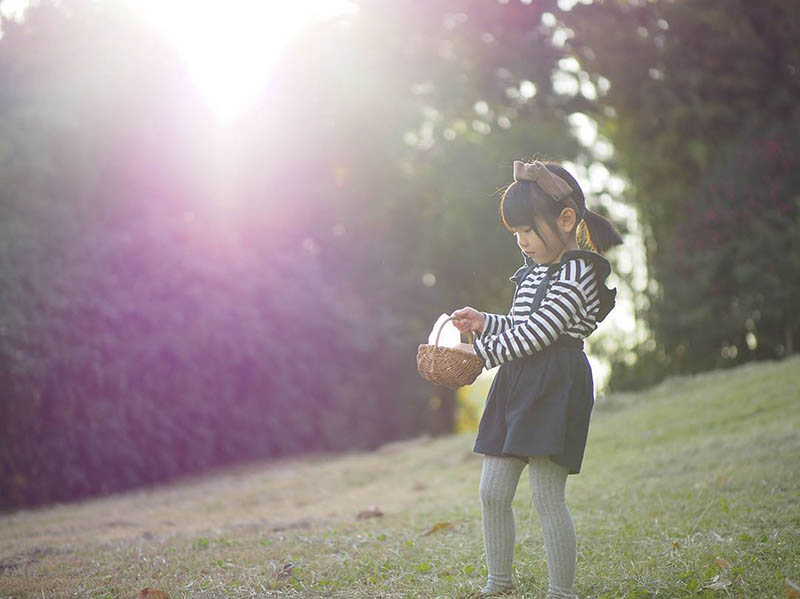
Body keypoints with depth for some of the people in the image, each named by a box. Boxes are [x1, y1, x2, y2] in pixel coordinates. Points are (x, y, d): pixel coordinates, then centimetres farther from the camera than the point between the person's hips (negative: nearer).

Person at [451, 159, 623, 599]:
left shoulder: (577, 273, -12)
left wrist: (482, 352, -14)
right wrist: (485, 322, 12)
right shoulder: (534, 271, 17)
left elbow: (537, 332, -18)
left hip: (555, 388, -9)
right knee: (492, 492, 9)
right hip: (518, 383, 9)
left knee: (547, 498, -7)